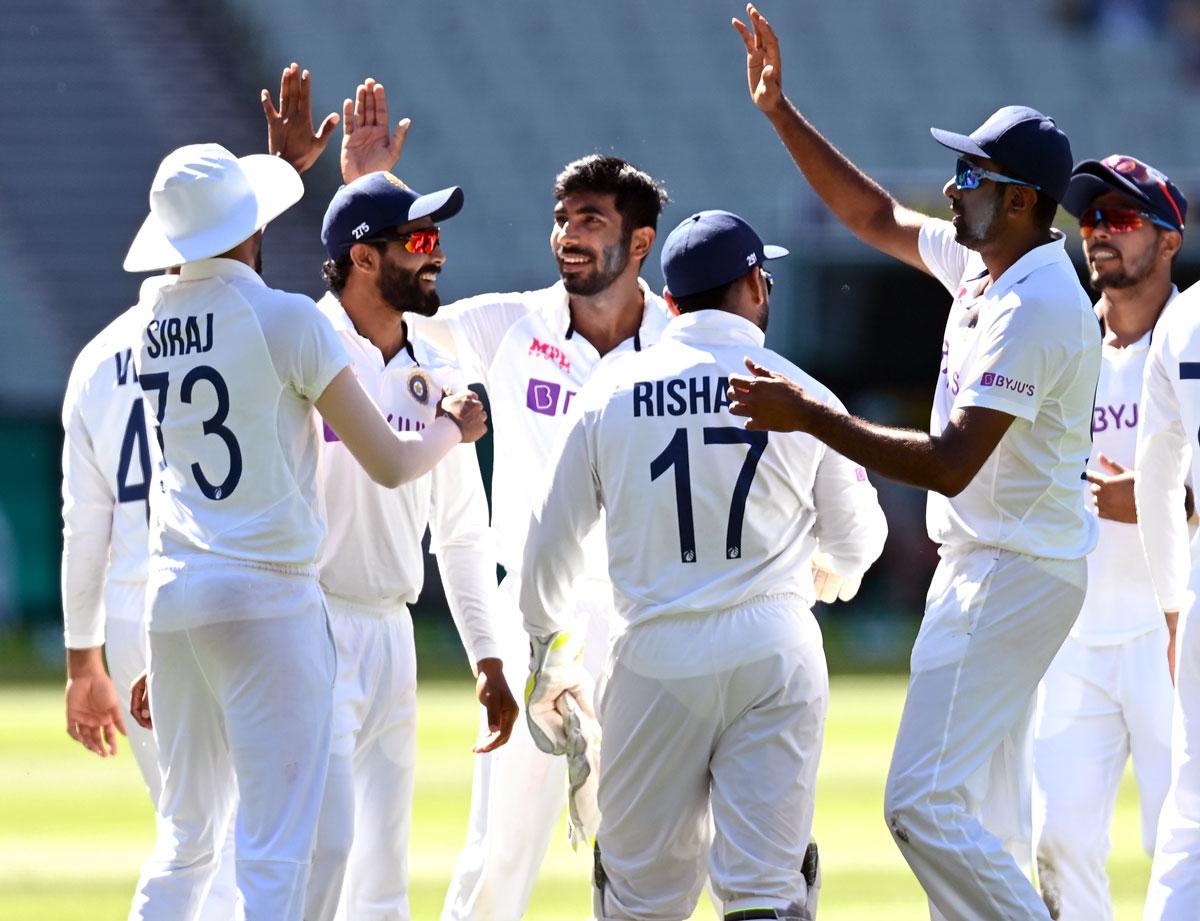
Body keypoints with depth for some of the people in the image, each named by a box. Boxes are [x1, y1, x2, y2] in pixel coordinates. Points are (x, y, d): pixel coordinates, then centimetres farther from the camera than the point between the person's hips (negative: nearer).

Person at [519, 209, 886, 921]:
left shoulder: (612, 392, 3)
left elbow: (552, 541, 10)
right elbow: (858, 544, 14)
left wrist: (547, 651, 27)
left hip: (656, 660, 1)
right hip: (774, 651, -1)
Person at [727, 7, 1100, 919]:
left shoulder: (1035, 308, -23)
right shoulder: (985, 264, 7)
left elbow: (949, 464, -29)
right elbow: (876, 215, 23)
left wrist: (810, 418, -27)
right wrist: (780, 112, 18)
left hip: (1013, 572, -11)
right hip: (984, 562, 11)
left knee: (925, 805, -17)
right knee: (987, 817, 13)